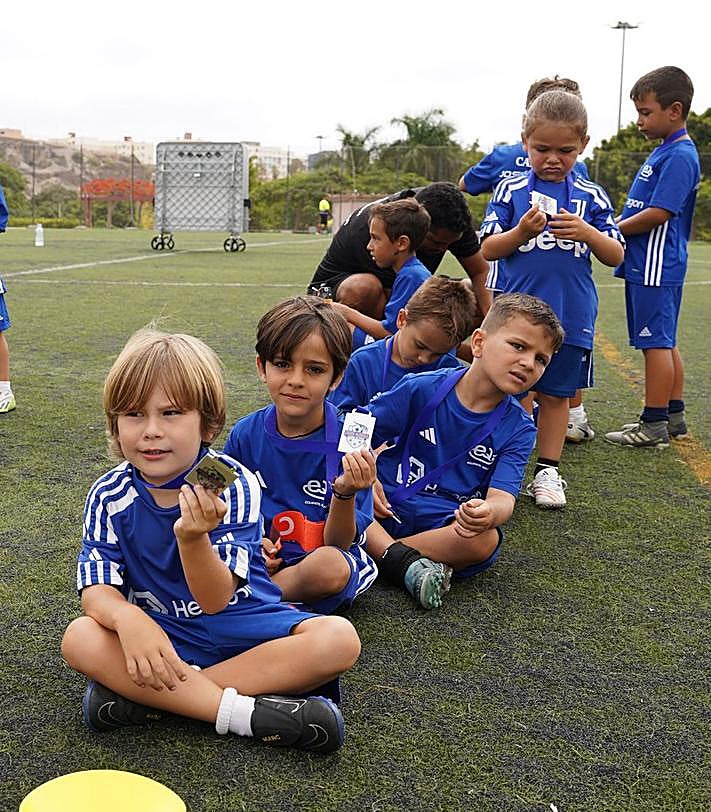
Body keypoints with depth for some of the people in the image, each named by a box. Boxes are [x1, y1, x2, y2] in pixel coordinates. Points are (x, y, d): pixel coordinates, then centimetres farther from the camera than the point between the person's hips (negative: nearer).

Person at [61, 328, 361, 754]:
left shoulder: (232, 484, -16)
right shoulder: (110, 496, -8)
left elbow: (215, 600, -19)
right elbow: (97, 590, -14)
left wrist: (192, 538, -40)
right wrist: (128, 618, -38)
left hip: (243, 626, -1)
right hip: (160, 635, 1)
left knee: (340, 639, -27)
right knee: (79, 639, -28)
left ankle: (138, 694, -26)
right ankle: (244, 711, -28)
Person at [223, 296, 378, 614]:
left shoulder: (348, 443, -13)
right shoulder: (245, 434, -2)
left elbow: (338, 544, -10)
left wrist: (345, 493, -30)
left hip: (319, 557, -1)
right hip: (262, 559, 2)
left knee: (330, 566, -37)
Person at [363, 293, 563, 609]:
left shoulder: (518, 428, -1)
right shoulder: (422, 389, -4)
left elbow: (502, 497, -12)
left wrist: (489, 512, -37)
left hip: (448, 524, 0)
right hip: (388, 508, 0)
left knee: (484, 541, -34)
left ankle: (379, 549, -20)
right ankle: (401, 559, -27)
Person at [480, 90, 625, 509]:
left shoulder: (592, 197, 4)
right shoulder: (511, 190, 1)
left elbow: (616, 256, 4)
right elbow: (488, 250, -1)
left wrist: (587, 232, -15)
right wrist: (521, 231, -19)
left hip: (572, 315, 1)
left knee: (556, 394, 10)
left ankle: (548, 470, 22)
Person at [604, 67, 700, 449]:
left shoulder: (680, 156, -15)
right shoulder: (665, 151, 17)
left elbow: (658, 213, -22)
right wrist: (616, 229, 7)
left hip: (655, 267, -10)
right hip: (647, 264, 10)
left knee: (656, 342, -5)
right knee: (664, 342, 15)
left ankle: (654, 425, 2)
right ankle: (673, 417, 24)